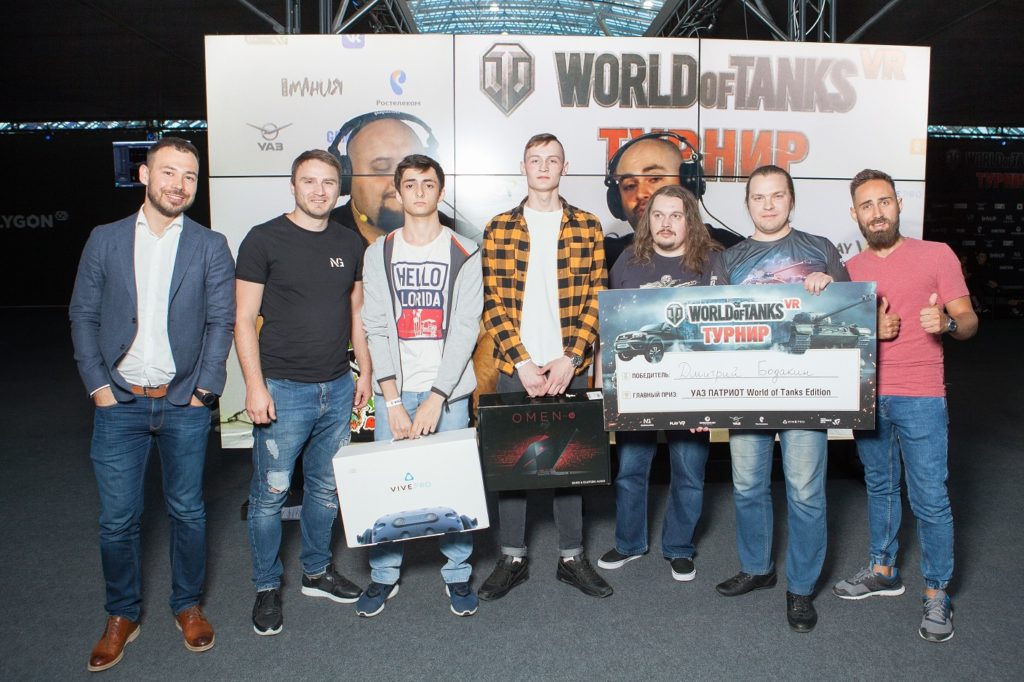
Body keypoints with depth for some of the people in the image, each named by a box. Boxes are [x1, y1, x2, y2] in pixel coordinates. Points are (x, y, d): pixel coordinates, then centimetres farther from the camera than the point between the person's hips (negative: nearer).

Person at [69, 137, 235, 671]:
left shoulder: (210, 246, 1)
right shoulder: (105, 241, 5)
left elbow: (221, 322, -1)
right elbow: (83, 316, 5)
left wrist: (203, 391, -7)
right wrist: (98, 386, -3)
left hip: (184, 405, 0)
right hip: (119, 404, 1)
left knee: (187, 511, 10)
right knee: (117, 520, 7)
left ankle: (188, 605, 30)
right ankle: (122, 616, 27)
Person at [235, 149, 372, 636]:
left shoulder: (349, 244, 9)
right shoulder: (264, 240, -6)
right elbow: (244, 319, -7)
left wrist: (365, 370, 10)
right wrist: (255, 385, -13)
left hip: (338, 389, 5)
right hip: (283, 389, -4)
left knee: (326, 487, 15)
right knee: (270, 492, 4)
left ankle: (317, 572, 33)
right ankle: (267, 588, 22)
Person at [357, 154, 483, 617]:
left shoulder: (465, 254, 2)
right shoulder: (379, 253, 7)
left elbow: (466, 330, -5)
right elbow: (377, 328, 0)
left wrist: (436, 398, -13)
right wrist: (393, 400, -9)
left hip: (448, 391, -1)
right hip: (394, 391, 2)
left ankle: (457, 574, 21)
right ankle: (384, 576, 21)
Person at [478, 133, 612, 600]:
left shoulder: (587, 227, 5)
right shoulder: (499, 229, 4)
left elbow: (596, 300, 1)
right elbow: (493, 302, -1)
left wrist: (570, 359, -10)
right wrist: (522, 362, -10)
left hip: (569, 366, 0)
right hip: (515, 366, 0)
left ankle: (572, 557, 25)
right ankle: (512, 558, 23)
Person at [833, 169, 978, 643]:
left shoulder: (936, 254, -1)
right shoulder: (851, 269, 9)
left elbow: (968, 321, -2)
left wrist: (947, 322, -24)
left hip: (920, 399, -4)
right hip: (866, 396, 4)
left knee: (930, 499, -1)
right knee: (880, 487, 17)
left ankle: (937, 594, 14)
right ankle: (883, 571, 32)